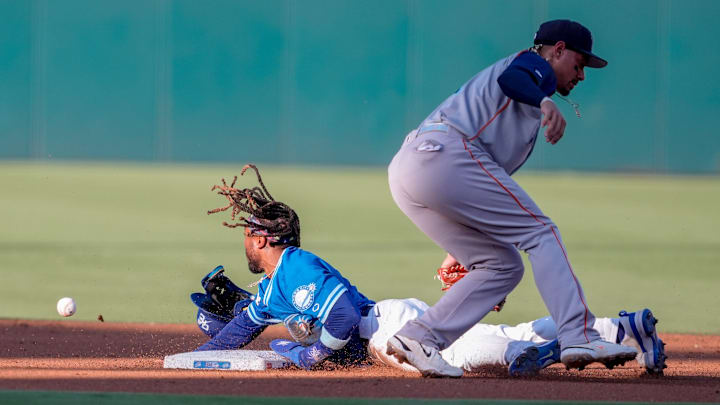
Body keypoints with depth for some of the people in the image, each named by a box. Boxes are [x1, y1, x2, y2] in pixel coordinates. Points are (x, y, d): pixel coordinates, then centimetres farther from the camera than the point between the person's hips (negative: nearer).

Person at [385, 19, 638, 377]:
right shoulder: (536, 65, 10)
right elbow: (509, 79, -17)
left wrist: (461, 249, 32)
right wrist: (545, 102, -35)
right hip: (446, 153, -9)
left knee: (502, 266, 11)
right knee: (540, 233, -7)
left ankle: (418, 338, 1)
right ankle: (579, 337, -19)